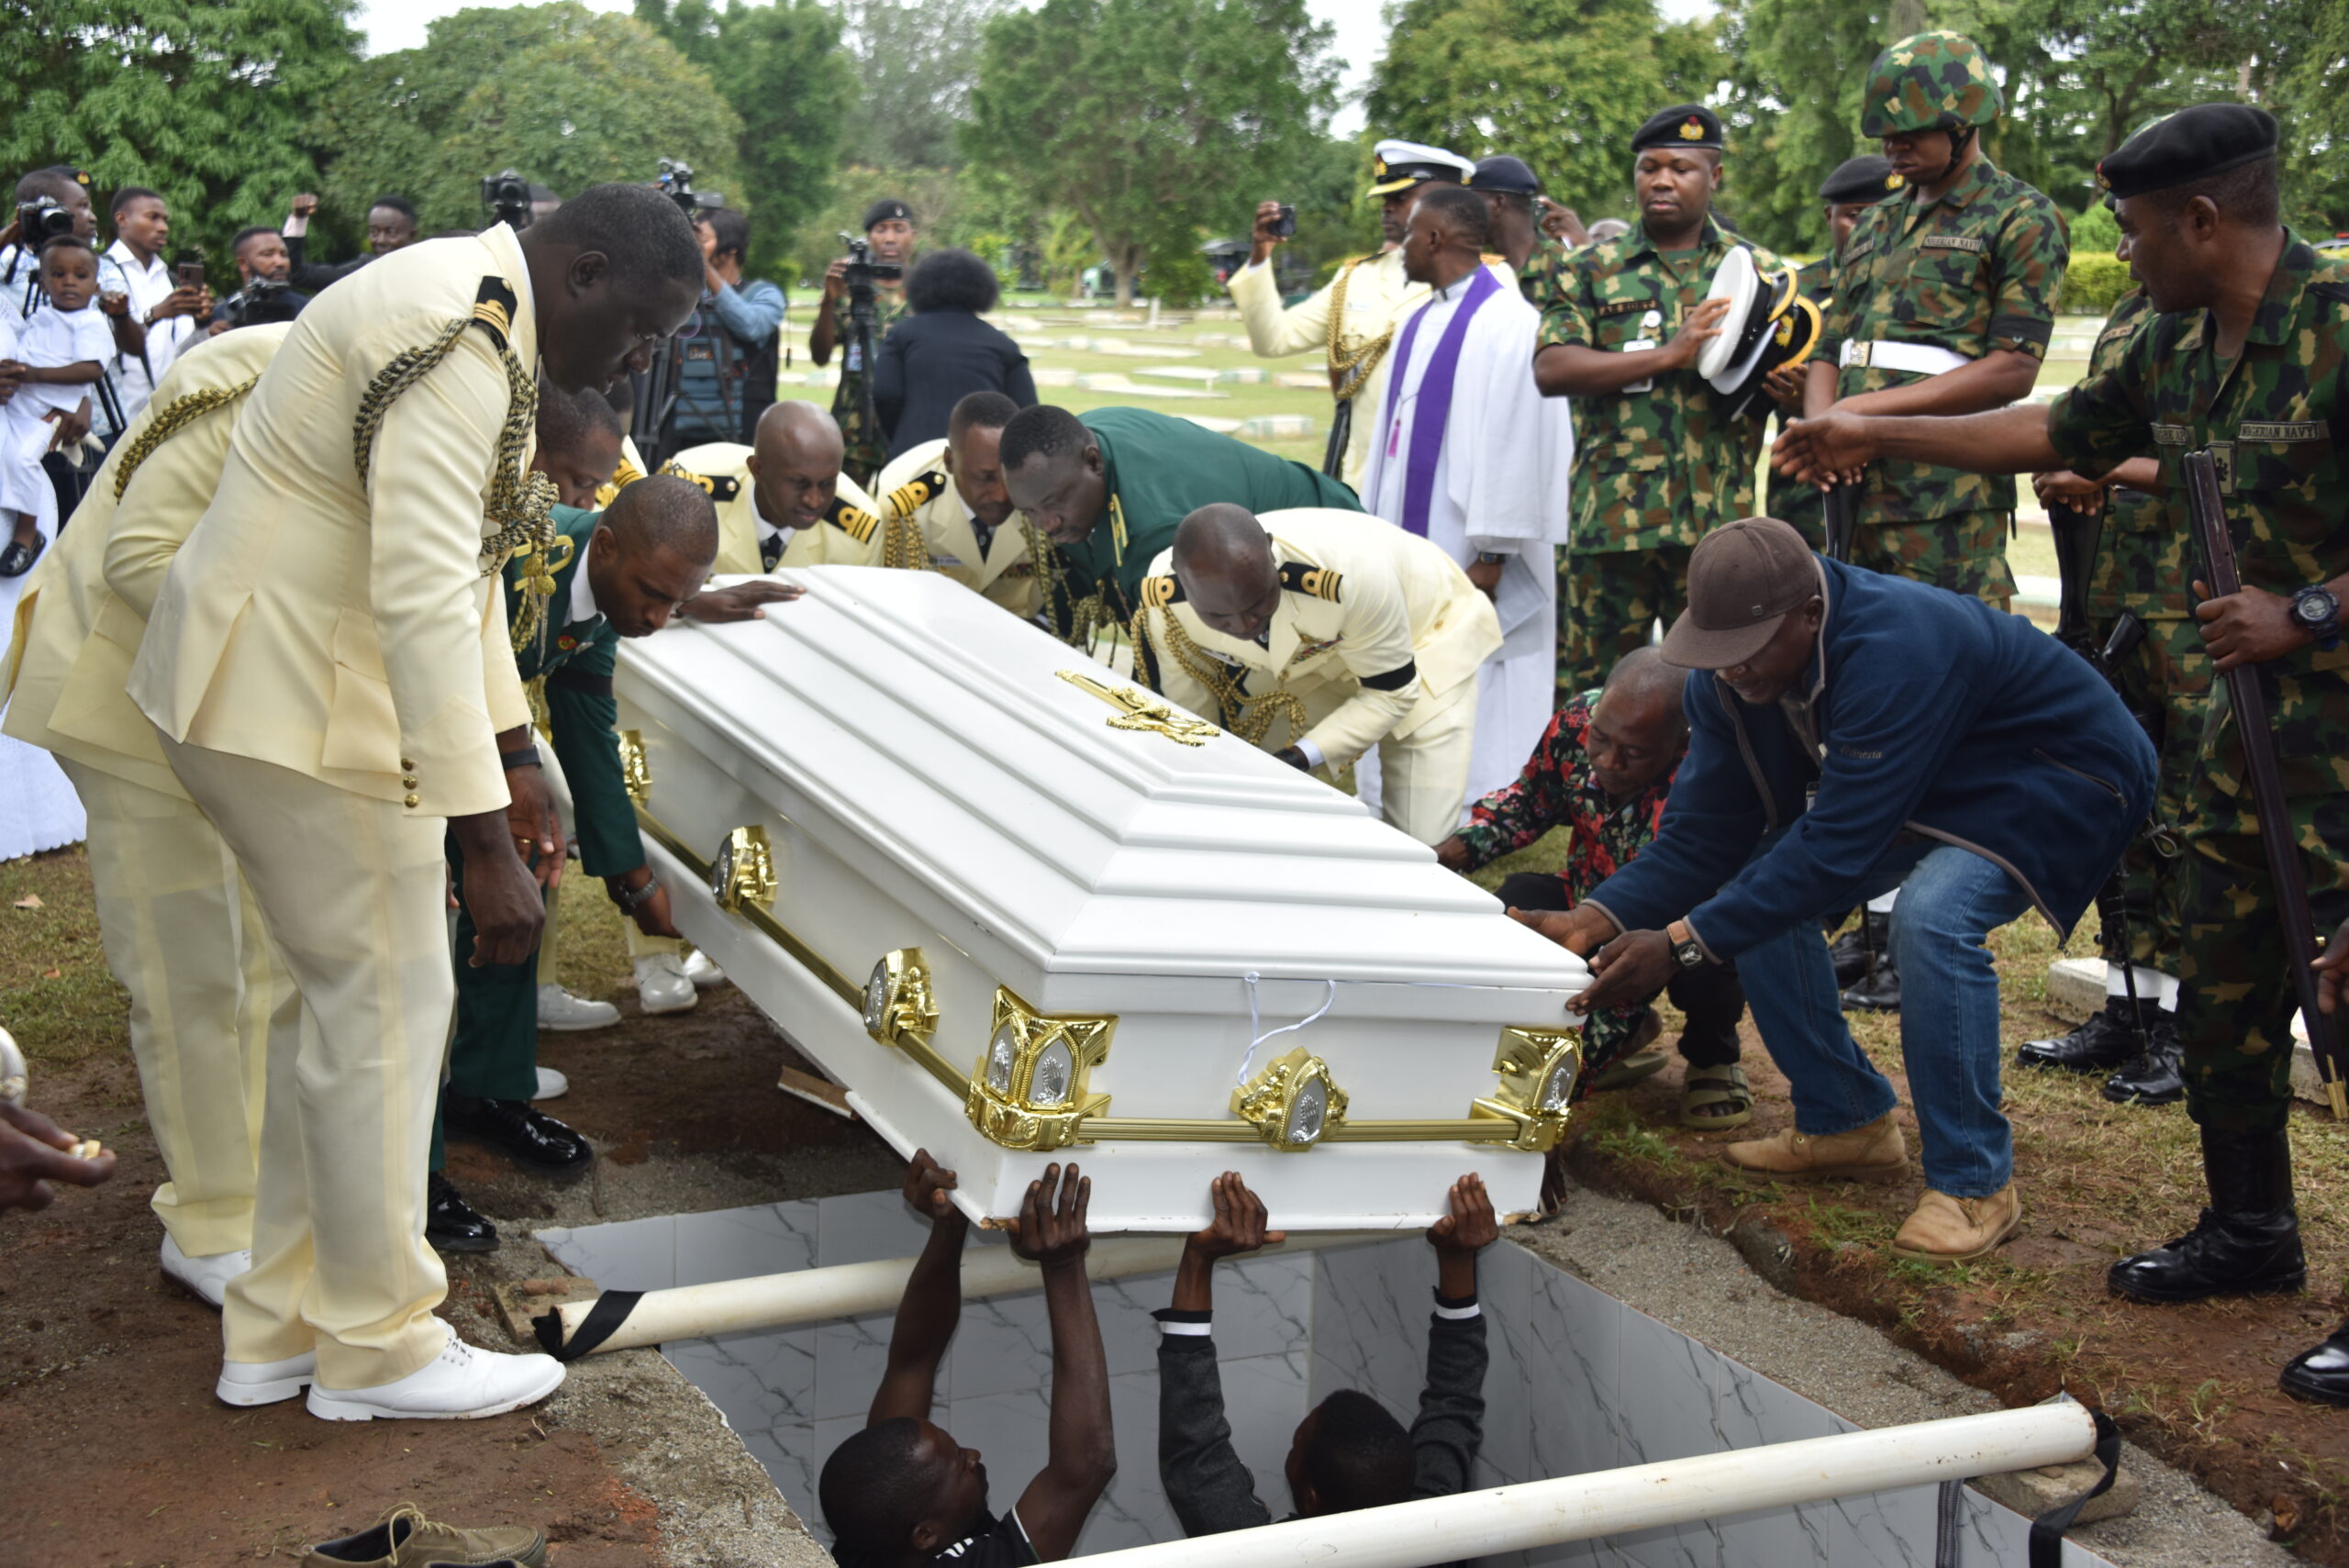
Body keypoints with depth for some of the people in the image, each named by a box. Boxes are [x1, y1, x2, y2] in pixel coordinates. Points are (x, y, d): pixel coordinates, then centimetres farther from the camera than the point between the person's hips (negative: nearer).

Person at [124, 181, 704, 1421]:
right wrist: (483, 842, -31)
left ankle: (278, 1327, 27)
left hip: (270, 679, 10)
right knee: (385, 1004, 0)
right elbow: (424, 599, -30)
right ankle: (376, 1345, 16)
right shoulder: (460, 346, -22)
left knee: (348, 995, 16)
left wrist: (510, 752, 21)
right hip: (298, 703, -10)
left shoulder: (474, 312, 13)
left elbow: (455, 557, 20)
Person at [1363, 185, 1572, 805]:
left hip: (1465, 550, -9)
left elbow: (1514, 440, -17)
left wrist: (1491, 554, -20)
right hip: (1408, 545, 9)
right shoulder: (1419, 324, 15)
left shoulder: (1508, 322, -12)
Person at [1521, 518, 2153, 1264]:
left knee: (1933, 917, -34)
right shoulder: (1727, 677, -13)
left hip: (2057, 782, -8)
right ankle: (1846, 1122, 9)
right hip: (1933, 793, 8)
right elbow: (1702, 834, -10)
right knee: (1760, 884, -6)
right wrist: (1597, 918, -27)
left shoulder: (1897, 650, -39)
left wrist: (1683, 944, -43)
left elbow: (1838, 846, -40)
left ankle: (1974, 1183, -17)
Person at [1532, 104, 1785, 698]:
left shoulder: (1757, 270, 12)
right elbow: (1550, 369, -6)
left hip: (1717, 523, 1)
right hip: (1606, 519, 0)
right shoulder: (1593, 269, 9)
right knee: (1585, 694, 3)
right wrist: (1669, 354, -14)